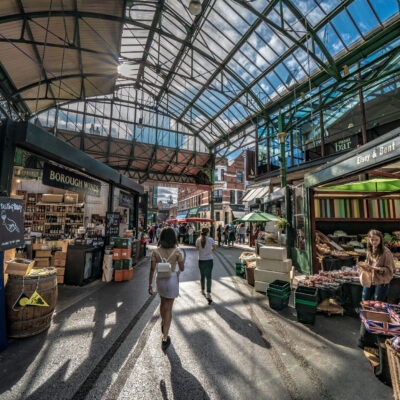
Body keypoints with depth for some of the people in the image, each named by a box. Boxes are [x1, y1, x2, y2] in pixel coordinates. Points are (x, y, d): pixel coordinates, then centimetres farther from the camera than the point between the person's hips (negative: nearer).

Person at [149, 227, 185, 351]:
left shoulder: (156, 251, -9)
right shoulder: (177, 251, -16)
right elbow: (182, 268, -8)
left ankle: (163, 324, 52)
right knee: (168, 308, 11)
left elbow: (152, 269, -7)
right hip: (172, 280, -3)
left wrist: (150, 285, 1)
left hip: (160, 280, 3)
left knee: (163, 302, 29)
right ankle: (164, 338, 16)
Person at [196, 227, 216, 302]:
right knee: (208, 277, 4)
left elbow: (197, 249, 4)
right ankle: (208, 294, -4)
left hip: (201, 260, 1)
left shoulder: (198, 240, -8)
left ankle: (203, 290, 36)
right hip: (209, 260, -1)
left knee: (202, 276, 19)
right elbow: (214, 249, 3)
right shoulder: (211, 239, -9)